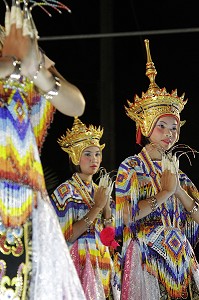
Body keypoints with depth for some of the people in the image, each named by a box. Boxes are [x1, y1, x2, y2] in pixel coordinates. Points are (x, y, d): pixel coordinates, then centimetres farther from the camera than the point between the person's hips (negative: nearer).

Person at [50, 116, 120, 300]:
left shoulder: (99, 190, 14)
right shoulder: (66, 191, -5)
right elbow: (67, 236, -15)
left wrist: (107, 206, -4)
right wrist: (97, 207, -14)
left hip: (103, 262, 6)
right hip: (79, 262, -6)